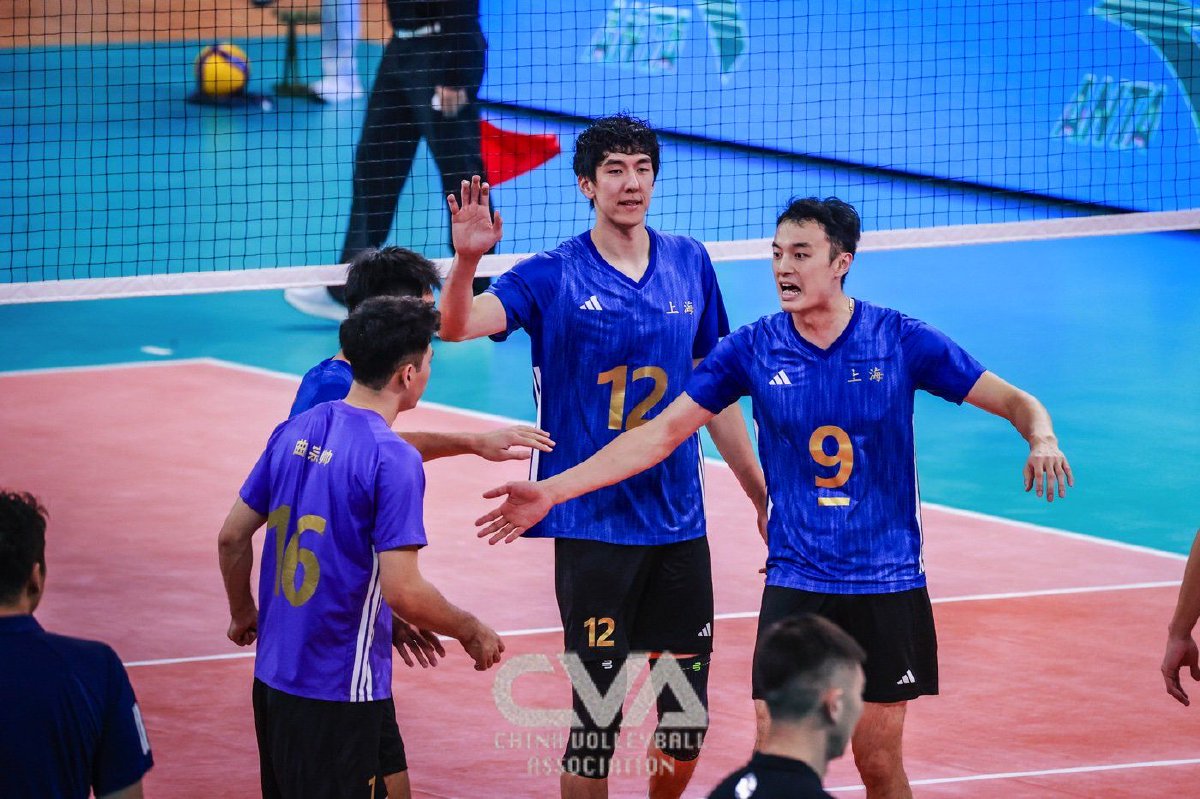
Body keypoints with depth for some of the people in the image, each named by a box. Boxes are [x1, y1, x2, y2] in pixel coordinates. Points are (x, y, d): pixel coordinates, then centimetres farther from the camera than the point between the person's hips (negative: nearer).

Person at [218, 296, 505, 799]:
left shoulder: (295, 432, 5)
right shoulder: (394, 459, -17)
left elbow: (232, 536, 12)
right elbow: (402, 591, -21)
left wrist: (244, 616, 28)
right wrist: (472, 632, -5)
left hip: (272, 677, 8)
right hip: (338, 694, -8)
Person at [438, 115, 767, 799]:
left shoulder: (690, 263, 6)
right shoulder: (554, 276, -6)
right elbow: (459, 326, -21)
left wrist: (761, 493, 17)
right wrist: (468, 257, -40)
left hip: (680, 524, 4)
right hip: (594, 528, -4)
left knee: (687, 714, 8)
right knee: (597, 715, -4)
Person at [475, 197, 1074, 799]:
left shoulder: (901, 340, -6)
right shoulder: (752, 350, -3)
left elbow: (1014, 401, -2)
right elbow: (659, 435, 0)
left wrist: (1041, 439, -25)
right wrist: (551, 491, -6)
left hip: (887, 585, -1)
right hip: (795, 585, 1)